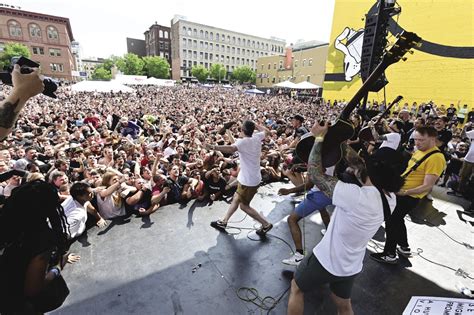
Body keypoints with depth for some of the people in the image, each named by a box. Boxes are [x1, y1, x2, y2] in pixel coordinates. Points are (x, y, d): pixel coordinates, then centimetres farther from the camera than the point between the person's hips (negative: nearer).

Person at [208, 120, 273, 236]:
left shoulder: (242, 142, -23)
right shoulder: (257, 137, -1)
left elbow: (231, 149, -45)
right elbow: (266, 131, 20)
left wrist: (214, 147, -54)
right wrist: (255, 124, 24)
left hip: (249, 180, -9)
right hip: (251, 177, 9)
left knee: (244, 206, 6)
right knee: (236, 199, 19)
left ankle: (266, 224, 15)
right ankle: (223, 222, 33)